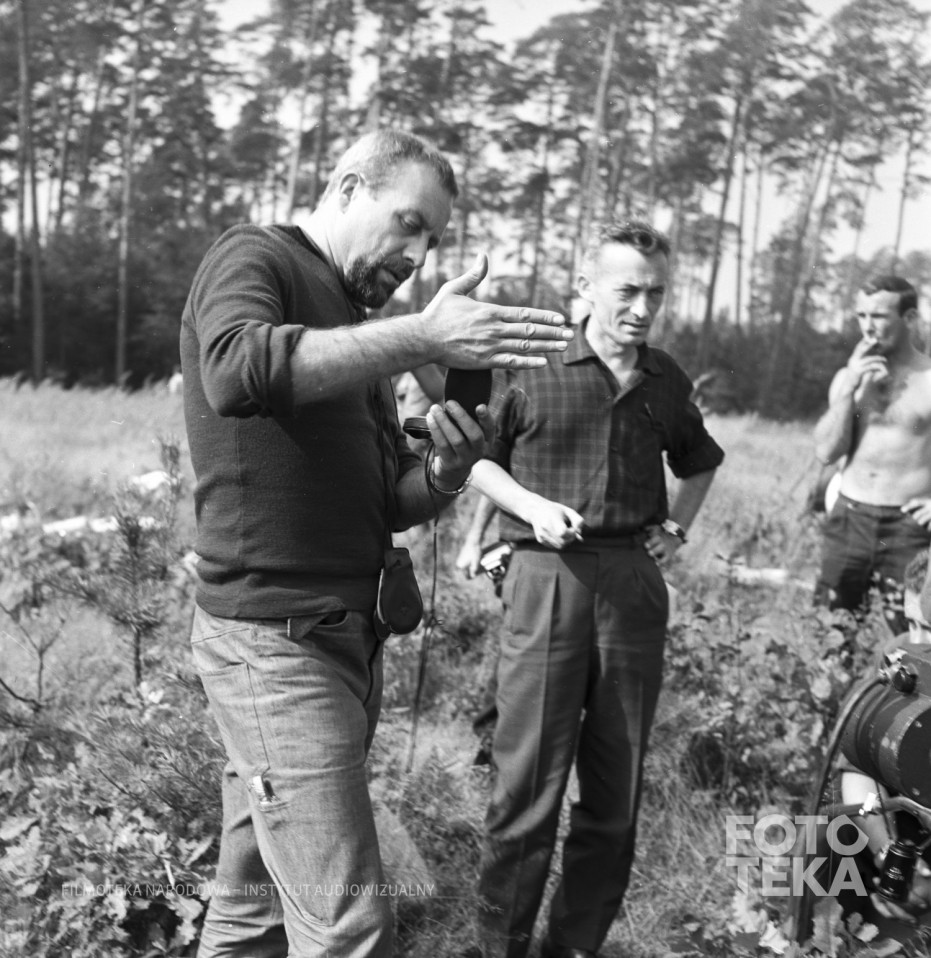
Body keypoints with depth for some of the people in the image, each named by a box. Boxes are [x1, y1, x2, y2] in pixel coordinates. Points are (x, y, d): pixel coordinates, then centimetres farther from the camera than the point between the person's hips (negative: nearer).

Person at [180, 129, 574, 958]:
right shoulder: (253, 258, -3)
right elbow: (237, 372, -28)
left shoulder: (353, 329, 21)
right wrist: (423, 337, -30)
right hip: (276, 640, -8)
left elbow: (388, 505, 19)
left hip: (347, 636, 8)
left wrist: (444, 475, -3)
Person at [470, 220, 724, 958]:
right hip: (548, 582, -4)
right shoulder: (533, 367, -3)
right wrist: (532, 507, -11)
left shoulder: (667, 382, 10)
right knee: (529, 785, -2)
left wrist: (678, 527, 11)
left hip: (635, 586, 4)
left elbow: (700, 462, 27)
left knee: (616, 788, 11)